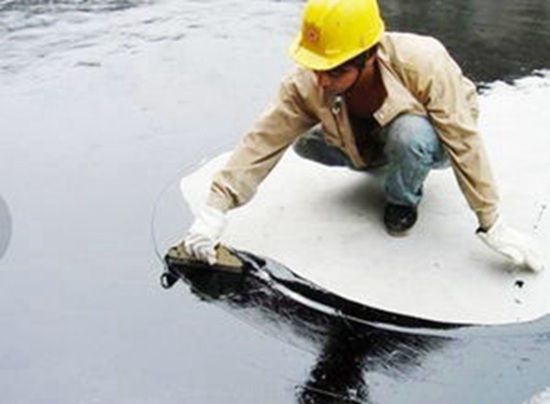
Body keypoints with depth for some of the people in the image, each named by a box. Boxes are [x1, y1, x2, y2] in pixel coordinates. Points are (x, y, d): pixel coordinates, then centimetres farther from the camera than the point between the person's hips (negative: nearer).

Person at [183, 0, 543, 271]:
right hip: (371, 142, 5)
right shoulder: (306, 84, -29)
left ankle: (404, 199, -5)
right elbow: (263, 141, -27)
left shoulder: (422, 63, -38)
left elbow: (464, 142, -30)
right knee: (305, 142, -19)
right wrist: (216, 209, -34)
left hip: (434, 142, -4)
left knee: (408, 135, -39)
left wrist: (492, 225, -27)